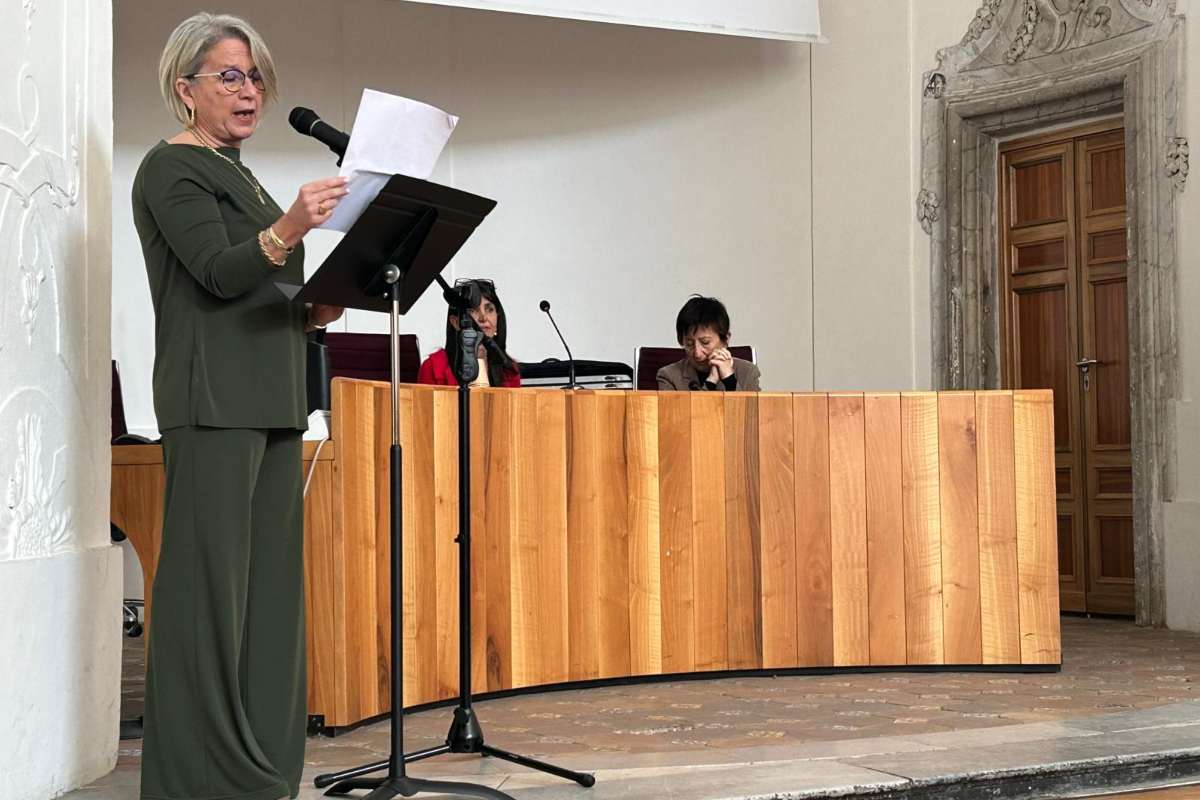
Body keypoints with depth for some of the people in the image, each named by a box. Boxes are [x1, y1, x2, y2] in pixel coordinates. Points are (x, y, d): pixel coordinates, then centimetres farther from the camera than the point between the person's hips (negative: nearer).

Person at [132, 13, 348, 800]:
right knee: (210, 577, -8)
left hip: (268, 399, 9)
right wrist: (287, 230, -36)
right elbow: (217, 272, -18)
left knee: (269, 576, 8)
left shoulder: (239, 174, 22)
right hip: (212, 401, -9)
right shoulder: (171, 169, -4)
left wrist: (311, 313, 7)